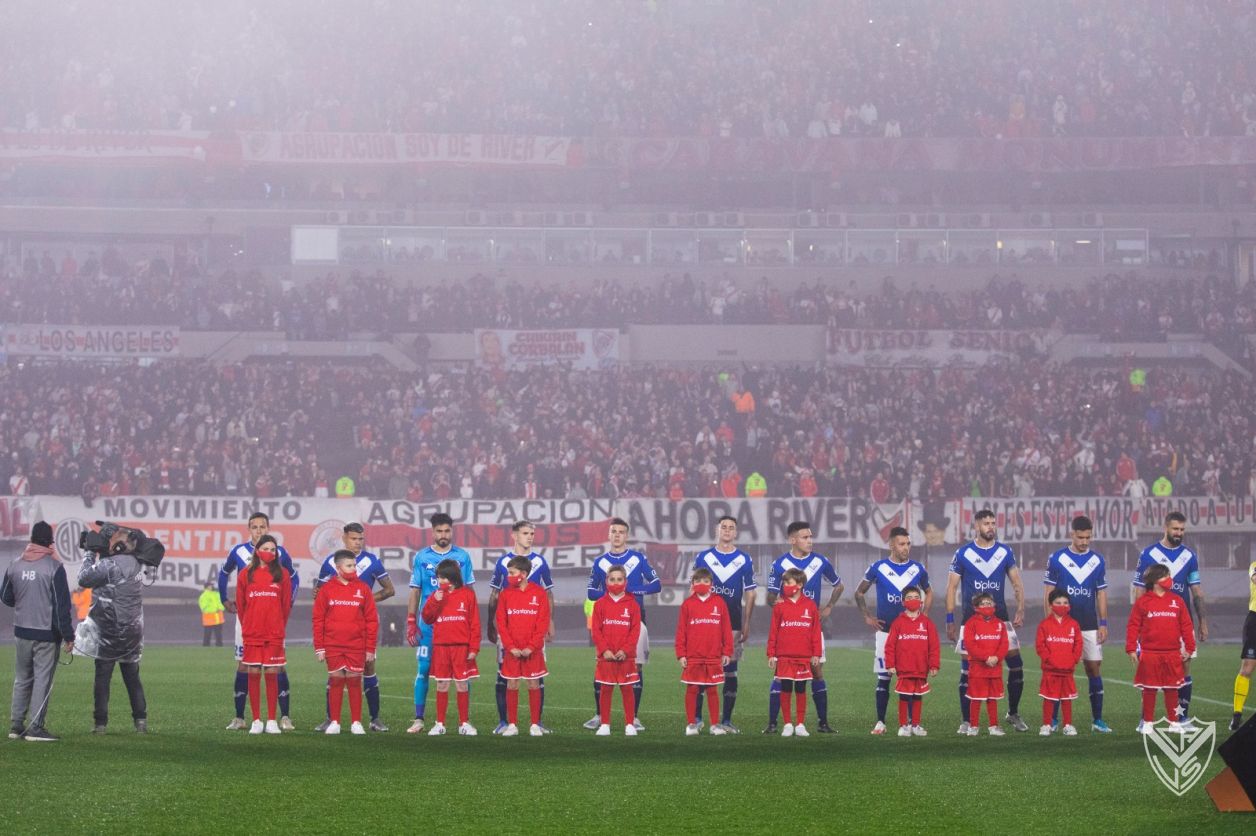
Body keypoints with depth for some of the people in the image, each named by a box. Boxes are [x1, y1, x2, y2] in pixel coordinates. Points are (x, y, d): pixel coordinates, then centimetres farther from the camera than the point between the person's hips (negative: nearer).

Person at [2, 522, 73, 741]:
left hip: (22, 632, 5)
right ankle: (35, 728, -3)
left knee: (22, 678, 16)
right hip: (47, 634, -5)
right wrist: (68, 636, -10)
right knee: (42, 679, -1)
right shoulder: (54, 568, -13)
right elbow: (62, 605, -14)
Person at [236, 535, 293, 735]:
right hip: (252, 635, 0)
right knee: (253, 674, 1)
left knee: (272, 673, 0)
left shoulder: (282, 574, 3)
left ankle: (272, 721, 4)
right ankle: (256, 721, 6)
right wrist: (247, 627, 13)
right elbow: (240, 604, 10)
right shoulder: (246, 574, 4)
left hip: (274, 635, 0)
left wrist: (279, 627, 10)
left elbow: (286, 605, 8)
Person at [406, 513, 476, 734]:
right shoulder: (421, 557, 6)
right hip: (428, 623, 0)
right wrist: (411, 624, 1)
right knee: (423, 669, -1)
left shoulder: (462, 557, 6)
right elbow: (415, 592, 7)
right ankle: (418, 720, 3)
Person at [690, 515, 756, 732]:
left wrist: (746, 624, 3)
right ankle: (696, 718, 1)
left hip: (733, 621, 0)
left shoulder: (745, 560, 7)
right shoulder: (703, 557, 7)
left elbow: (749, 594, 9)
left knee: (730, 671, 0)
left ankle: (726, 720, 5)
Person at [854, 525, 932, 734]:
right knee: (883, 677, 0)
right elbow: (859, 593, 12)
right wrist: (867, 617, 5)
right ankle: (880, 722, 6)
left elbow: (928, 592, 22)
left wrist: (923, 617, 10)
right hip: (885, 630, -1)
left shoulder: (917, 568, 5)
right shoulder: (878, 567, -1)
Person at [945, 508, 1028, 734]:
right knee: (967, 670, -2)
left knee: (1016, 665, -2)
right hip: (971, 619, -2)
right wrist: (950, 620, -2)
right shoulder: (963, 554, -2)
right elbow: (951, 588, 2)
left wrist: (1020, 610, -4)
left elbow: (1017, 584, 10)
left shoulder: (1005, 552, 5)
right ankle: (966, 721, 7)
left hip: (1000, 617, 2)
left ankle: (1013, 713, 16)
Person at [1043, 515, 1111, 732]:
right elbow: (1049, 594, 0)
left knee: (1094, 669, 0)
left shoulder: (1098, 560, 6)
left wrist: (1103, 624, 3)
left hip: (1090, 625, 2)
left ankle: (1097, 720, 5)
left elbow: (1101, 594, 10)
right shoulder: (1057, 559, -2)